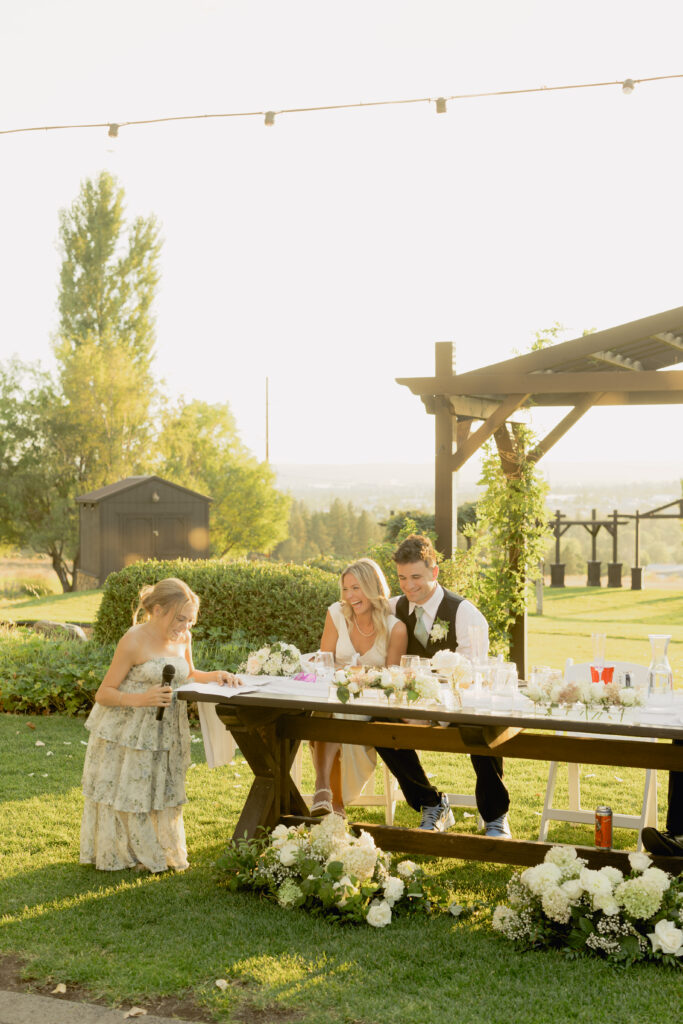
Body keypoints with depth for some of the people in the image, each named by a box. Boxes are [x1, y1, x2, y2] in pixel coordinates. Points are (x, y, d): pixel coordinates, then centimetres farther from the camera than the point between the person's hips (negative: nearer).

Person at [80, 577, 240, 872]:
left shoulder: (182, 638, 1)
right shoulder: (134, 642, -20)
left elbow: (189, 675, 22)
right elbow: (103, 694, -16)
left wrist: (216, 676, 2)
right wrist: (143, 698, -31)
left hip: (164, 733, 6)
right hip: (127, 733, -6)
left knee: (161, 793, 13)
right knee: (124, 792, 3)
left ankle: (157, 854, 30)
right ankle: (117, 855, 22)